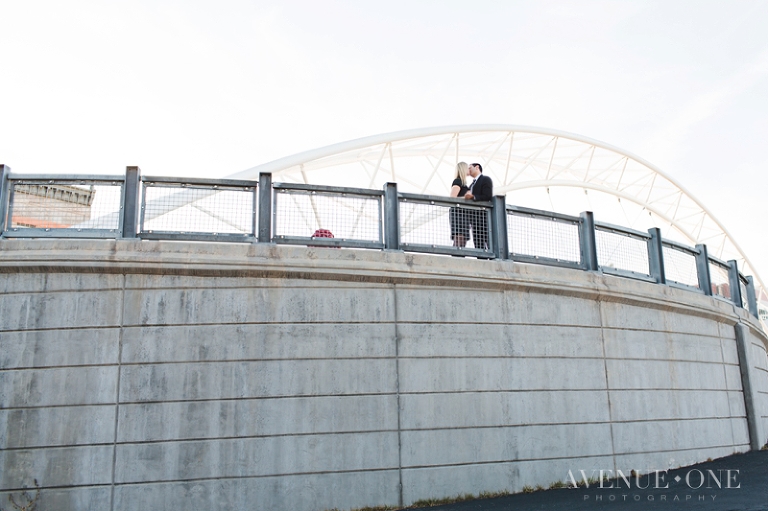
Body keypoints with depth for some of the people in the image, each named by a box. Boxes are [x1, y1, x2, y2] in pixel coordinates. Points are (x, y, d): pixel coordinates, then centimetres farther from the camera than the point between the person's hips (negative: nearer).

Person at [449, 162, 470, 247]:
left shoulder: (462, 182, 24)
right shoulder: (457, 181, -3)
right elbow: (452, 197, -14)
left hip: (463, 213, 10)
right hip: (458, 212, -10)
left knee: (463, 241, 4)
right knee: (459, 239, -19)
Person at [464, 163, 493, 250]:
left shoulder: (486, 179, 1)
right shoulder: (473, 184, 27)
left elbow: (488, 197, -11)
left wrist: (473, 197, -19)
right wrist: (467, 196, 3)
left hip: (482, 214, -8)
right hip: (474, 215, 8)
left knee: (482, 242, -13)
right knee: (477, 242, 2)